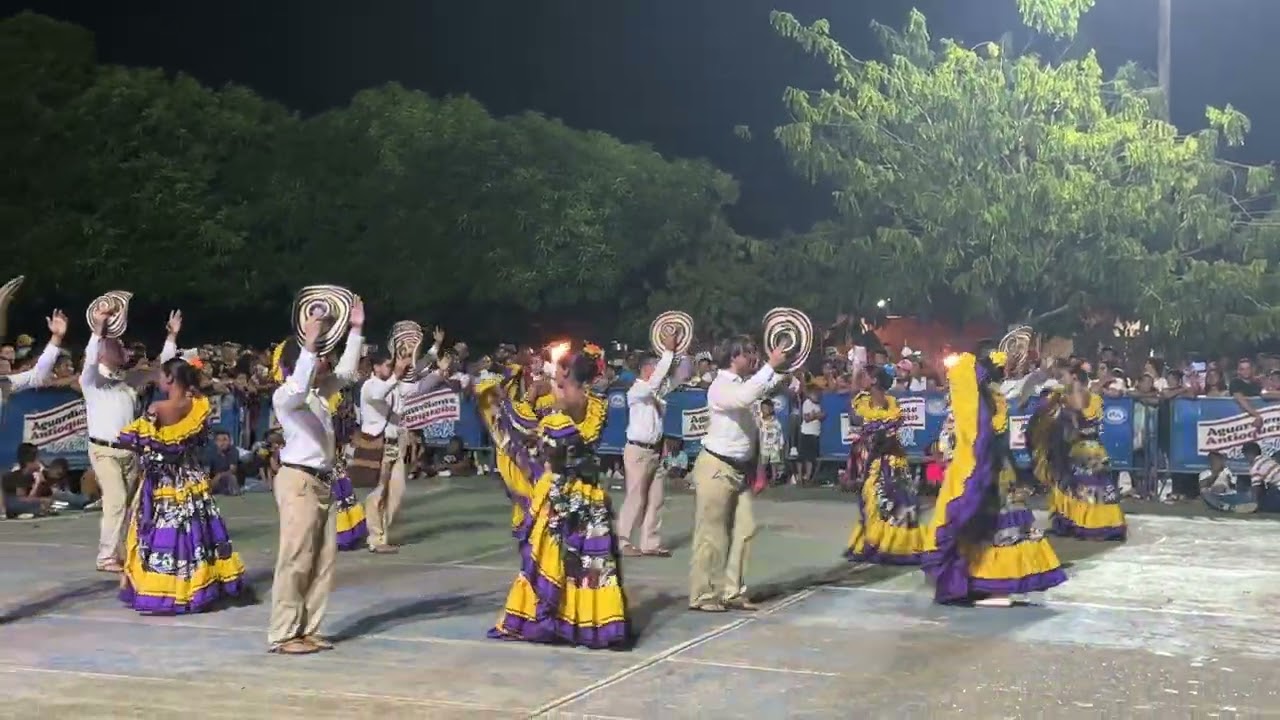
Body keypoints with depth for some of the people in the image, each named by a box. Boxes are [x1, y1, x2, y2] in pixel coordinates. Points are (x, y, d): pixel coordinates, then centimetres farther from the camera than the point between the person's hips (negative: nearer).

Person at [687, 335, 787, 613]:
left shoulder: (746, 382, 10)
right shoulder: (720, 387, -16)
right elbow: (744, 398, -35)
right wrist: (771, 365, -31)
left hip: (739, 469, 9)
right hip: (716, 468, -9)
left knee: (743, 529, 9)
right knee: (712, 534, -4)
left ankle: (732, 592, 16)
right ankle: (702, 596, 3)